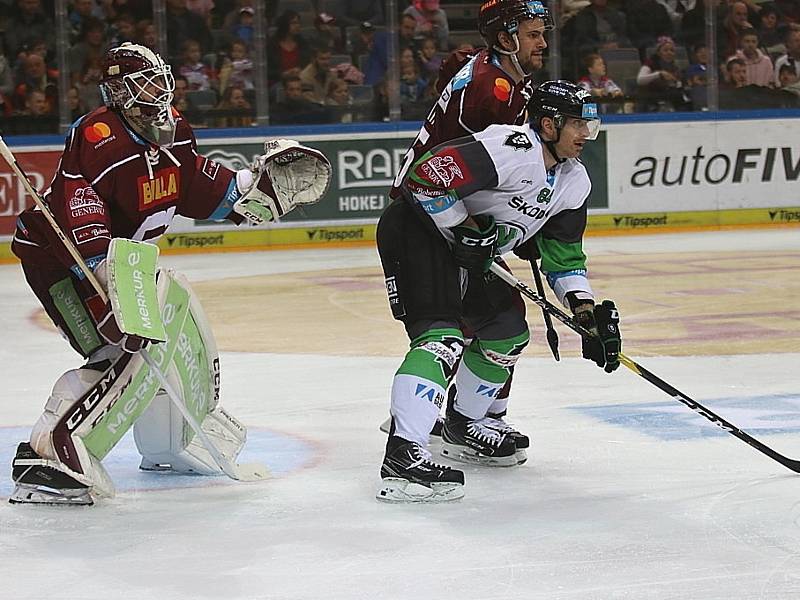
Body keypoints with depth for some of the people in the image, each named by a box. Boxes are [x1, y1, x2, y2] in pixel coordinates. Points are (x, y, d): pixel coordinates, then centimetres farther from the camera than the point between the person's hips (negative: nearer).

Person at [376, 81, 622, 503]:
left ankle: (463, 427, 35)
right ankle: (402, 456, -35)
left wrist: (587, 313, -1)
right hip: (417, 230, -10)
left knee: (508, 333, 15)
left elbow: (563, 255, 10)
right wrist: (466, 230, -24)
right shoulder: (511, 149, -27)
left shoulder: (572, 182, 3)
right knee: (444, 336, -25)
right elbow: (426, 175, -31)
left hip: (466, 248, 10)